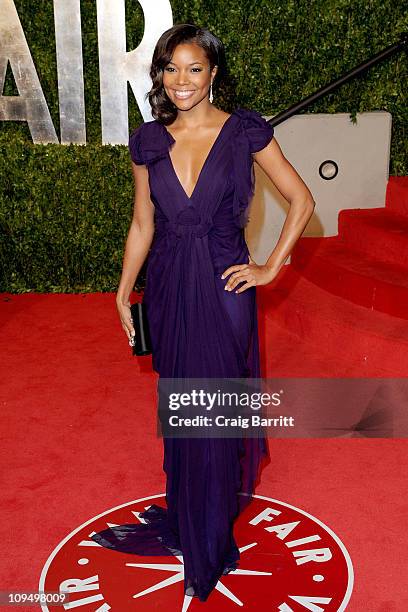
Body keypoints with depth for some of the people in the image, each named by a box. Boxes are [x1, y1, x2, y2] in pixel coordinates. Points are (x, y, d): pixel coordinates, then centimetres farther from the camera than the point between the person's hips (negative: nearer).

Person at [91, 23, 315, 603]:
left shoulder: (245, 131, -6)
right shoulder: (149, 140, 4)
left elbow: (301, 200, -1)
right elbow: (142, 224, 10)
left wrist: (270, 268, -5)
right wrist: (123, 292, 9)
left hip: (223, 288, -3)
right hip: (168, 288, 4)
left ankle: (205, 537, 26)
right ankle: (186, 518, 36)